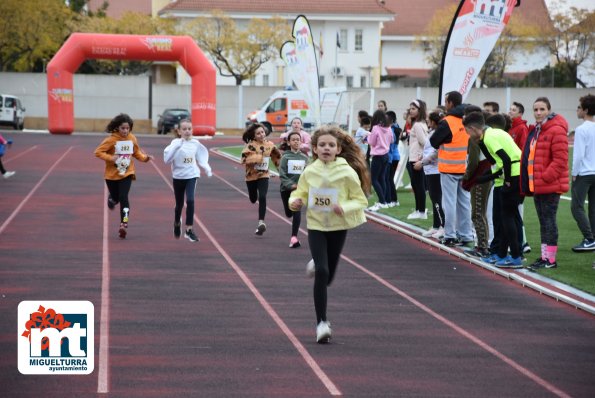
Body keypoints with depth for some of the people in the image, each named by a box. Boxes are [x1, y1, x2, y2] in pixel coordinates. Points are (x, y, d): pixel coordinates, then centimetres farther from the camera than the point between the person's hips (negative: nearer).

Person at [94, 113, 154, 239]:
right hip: (112, 175, -1)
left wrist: (145, 157, -6)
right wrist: (110, 158, -29)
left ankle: (124, 225, -17)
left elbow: (137, 153, 12)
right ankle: (111, 199, 53)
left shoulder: (132, 138, -3)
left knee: (123, 198, -15)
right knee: (115, 198, 13)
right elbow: (98, 152, -14)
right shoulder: (111, 140, -15)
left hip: (127, 173, 1)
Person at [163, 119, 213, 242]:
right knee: (179, 204, 14)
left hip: (192, 175, 0)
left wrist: (207, 169, -9)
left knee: (190, 200, -18)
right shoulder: (176, 143, -9)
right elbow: (167, 158, -20)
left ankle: (189, 229, -10)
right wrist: (176, 146, -29)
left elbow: (201, 159, 7)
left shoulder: (196, 144, -1)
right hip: (178, 176, 0)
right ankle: (177, 223, 46)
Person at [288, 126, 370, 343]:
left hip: (338, 227, 0)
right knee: (322, 272, -16)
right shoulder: (309, 172, -6)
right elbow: (300, 193, 8)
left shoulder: (348, 173, -12)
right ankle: (322, 322, -9)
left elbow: (361, 201, -6)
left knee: (327, 277, 11)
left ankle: (316, 264, 50)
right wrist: (295, 202, -15)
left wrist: (344, 208, -25)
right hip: (316, 227, 0)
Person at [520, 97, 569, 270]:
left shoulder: (556, 130, -13)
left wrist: (545, 177, -20)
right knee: (543, 221, 12)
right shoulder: (535, 131, 17)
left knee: (548, 220, -6)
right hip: (537, 185, 9)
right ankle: (545, 256, 18)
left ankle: (550, 259, -2)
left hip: (550, 186, -9)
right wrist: (529, 181, 15)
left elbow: (560, 159, -19)